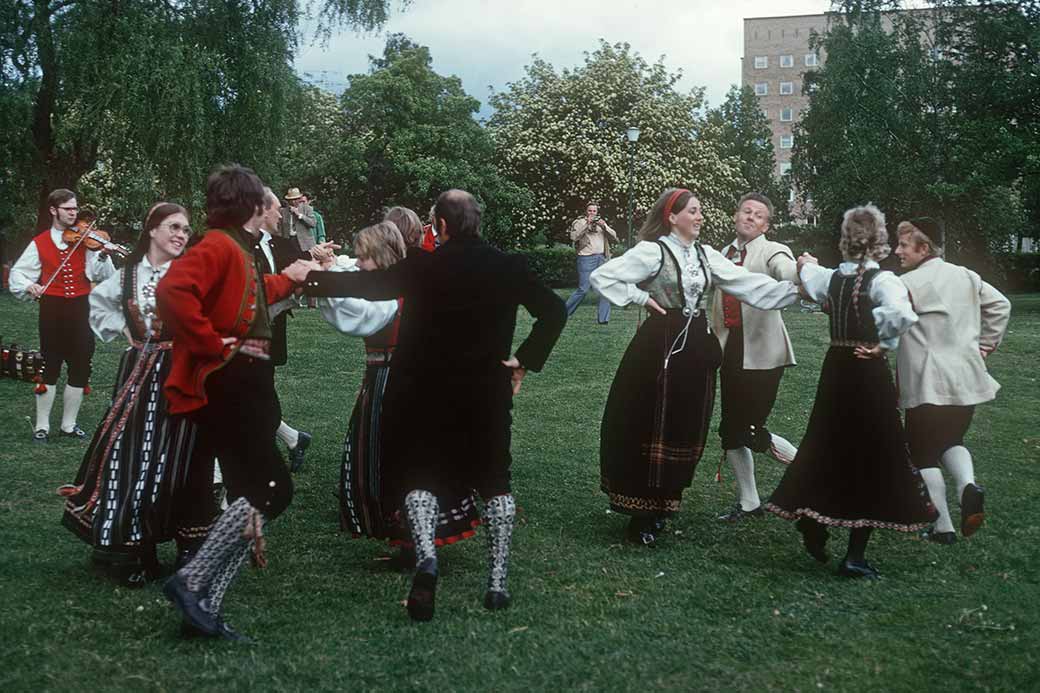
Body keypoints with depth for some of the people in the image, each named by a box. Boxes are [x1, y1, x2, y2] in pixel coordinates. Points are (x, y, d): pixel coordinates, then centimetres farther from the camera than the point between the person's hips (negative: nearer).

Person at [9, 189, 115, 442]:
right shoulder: (40, 243, 3)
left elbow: (101, 276, -4)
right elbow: (17, 272, 5)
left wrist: (103, 255, -23)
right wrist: (28, 285, -14)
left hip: (80, 309, 2)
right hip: (53, 309, -2)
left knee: (80, 369, 5)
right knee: (50, 368, 1)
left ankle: (69, 425, 18)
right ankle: (42, 426, 12)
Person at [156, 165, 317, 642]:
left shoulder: (240, 250, 18)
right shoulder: (219, 246, -12)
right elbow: (172, 290, -30)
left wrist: (288, 278, 52)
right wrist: (210, 343, -22)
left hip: (245, 389, 10)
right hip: (227, 386, -10)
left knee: (253, 494, 8)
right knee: (271, 489, -12)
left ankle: (207, 605, 11)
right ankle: (191, 581, -9)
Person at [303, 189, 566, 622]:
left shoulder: (422, 266, -10)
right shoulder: (508, 268, -3)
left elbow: (365, 285, -5)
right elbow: (554, 311, -3)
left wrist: (311, 278, 7)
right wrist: (524, 360, 3)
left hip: (427, 392, -2)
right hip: (488, 392, 2)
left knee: (420, 474, 11)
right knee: (494, 480, 15)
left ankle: (425, 554, -15)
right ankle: (498, 581, 12)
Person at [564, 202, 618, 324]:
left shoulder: (601, 222, 20)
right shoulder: (579, 222, 6)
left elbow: (614, 237, 11)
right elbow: (574, 237, -11)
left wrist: (604, 226, -5)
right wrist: (587, 224, -15)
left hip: (602, 258, 5)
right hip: (586, 258, -5)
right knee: (583, 289, -8)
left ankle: (603, 318, 1)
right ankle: (563, 313, 6)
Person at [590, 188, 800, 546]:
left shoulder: (706, 255, 10)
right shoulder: (652, 251, -7)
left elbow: (750, 285, 3)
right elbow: (601, 277, -10)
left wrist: (796, 288, -8)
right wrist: (641, 298, -10)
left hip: (697, 349, 6)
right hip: (661, 346, -6)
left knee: (685, 430, 10)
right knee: (651, 427, -1)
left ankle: (661, 505, 25)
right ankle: (642, 514, 11)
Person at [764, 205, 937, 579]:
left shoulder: (831, 277, 4)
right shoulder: (883, 280, -14)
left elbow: (807, 276, 26)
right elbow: (900, 314, -33)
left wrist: (808, 264, 49)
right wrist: (883, 342, -15)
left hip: (835, 368, 5)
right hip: (869, 371, -5)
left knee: (828, 449, 20)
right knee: (872, 458, 3)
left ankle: (813, 528, 28)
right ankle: (854, 556, 5)